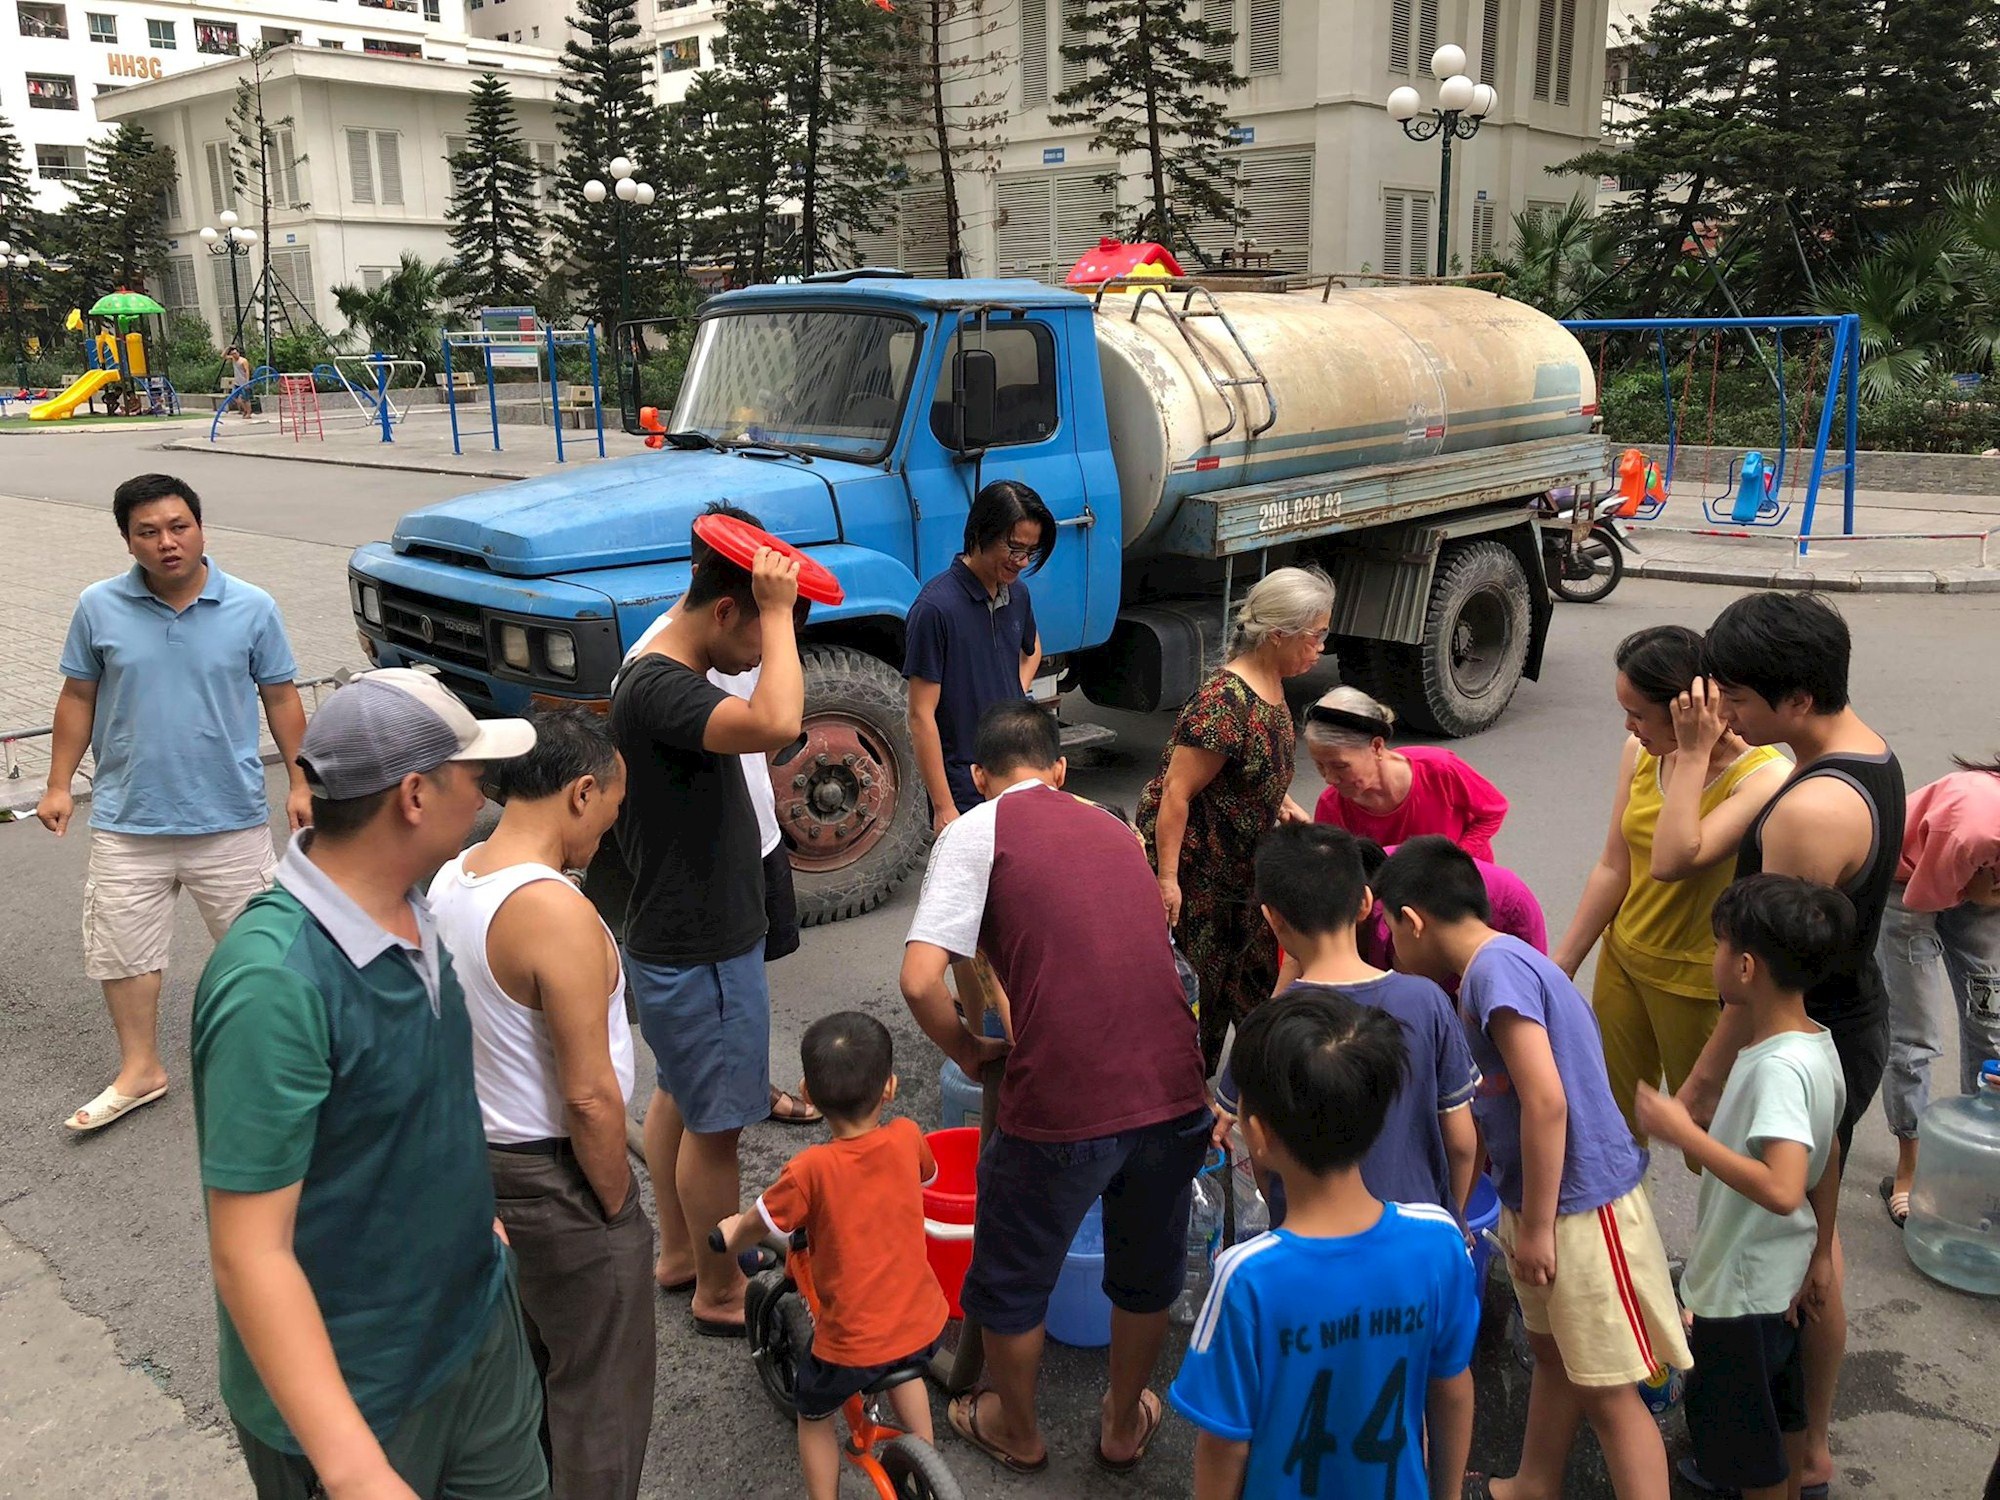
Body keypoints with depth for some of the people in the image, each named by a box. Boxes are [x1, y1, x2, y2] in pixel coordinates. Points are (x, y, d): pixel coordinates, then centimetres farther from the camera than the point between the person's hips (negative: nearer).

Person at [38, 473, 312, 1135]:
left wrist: (299, 781, -1)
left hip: (232, 816, -1)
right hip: (128, 822, 1)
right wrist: (59, 784, 3)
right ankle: (139, 1071, 28)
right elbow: (78, 698, 6)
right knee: (122, 950, 10)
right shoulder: (99, 608, -4)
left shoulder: (252, 607, -6)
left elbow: (280, 698, 1)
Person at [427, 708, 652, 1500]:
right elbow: (590, 1097, -26)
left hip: (480, 1160, 9)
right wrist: (616, 1209, -12)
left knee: (524, 1367, 27)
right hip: (556, 1177, -9)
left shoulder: (448, 882, -1)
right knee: (598, 1391, 11)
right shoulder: (556, 912, -28)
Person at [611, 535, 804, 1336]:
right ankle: (719, 1294, 21)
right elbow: (775, 725, -45)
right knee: (712, 1124, 4)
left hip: (676, 940, 11)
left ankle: (678, 1249, 42)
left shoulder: (662, 676, 5)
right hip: (700, 953, -11)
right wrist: (777, 611, -37)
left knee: (677, 1095, 23)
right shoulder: (661, 690, -28)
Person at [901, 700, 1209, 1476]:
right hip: (1175, 1094, 5)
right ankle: (1124, 1425, 49)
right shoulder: (1114, 829, 19)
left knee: (1011, 1281, 23)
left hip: (1060, 1111, -5)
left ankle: (1016, 1431, 45)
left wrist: (969, 1051, 8)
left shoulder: (978, 830, 1)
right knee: (1148, 1273, 29)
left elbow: (920, 981, -11)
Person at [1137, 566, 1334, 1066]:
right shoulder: (1224, 704, -27)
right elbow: (1176, 792, -26)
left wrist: (1281, 802, 3)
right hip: (1191, 864, -10)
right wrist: (1167, 880, -24)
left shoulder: (1271, 687, 2)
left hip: (1238, 862, 10)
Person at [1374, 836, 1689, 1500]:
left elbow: (1546, 1102, -27)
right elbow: (1498, 1104, 20)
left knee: (1607, 1390, 0)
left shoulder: (1497, 967, -21)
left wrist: (1537, 1227, -20)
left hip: (1580, 1204, -10)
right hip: (1546, 1199, 10)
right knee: (1553, 1354, 24)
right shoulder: (1500, 964, 9)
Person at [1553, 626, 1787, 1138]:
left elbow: (1672, 862, -34)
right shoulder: (1642, 752, -3)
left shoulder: (1764, 777, -22)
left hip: (1696, 983, -6)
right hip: (1623, 957, 6)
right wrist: (1562, 963, 7)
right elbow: (1614, 866, 4)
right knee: (1611, 1113, 20)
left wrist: (1694, 754, -30)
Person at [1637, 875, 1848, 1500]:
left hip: (1742, 1282, -9)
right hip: (1778, 1270, 9)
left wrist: (1683, 1133, -34)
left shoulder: (1780, 1067, -32)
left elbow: (1782, 1190, -41)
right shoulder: (1815, 1043, -3)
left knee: (1740, 1424, 12)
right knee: (1780, 1397, 30)